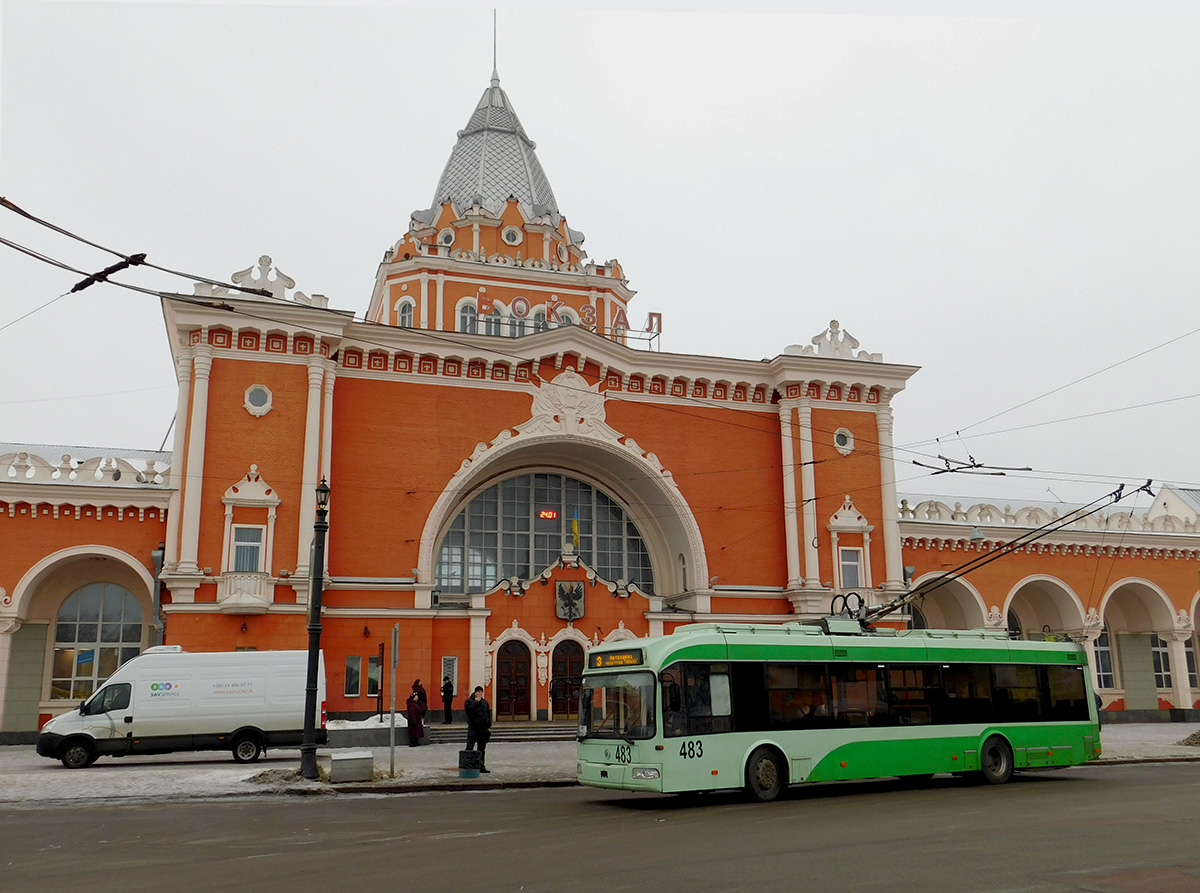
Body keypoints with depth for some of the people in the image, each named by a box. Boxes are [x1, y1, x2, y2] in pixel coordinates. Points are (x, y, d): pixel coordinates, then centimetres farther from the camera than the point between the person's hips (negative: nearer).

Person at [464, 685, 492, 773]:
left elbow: (488, 714, 17)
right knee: (469, 748, -5)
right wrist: (476, 701, -16)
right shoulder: (469, 701, 0)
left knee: (482, 749, 9)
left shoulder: (485, 702, 15)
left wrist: (489, 726, 11)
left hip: (483, 729, 5)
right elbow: (468, 709, -21)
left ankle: (482, 766, 13)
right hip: (473, 728, -5)